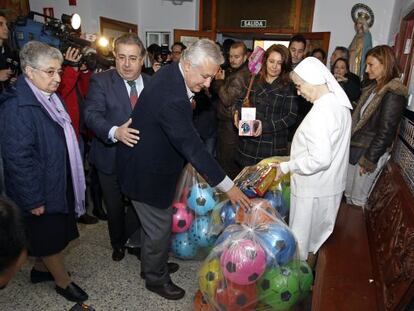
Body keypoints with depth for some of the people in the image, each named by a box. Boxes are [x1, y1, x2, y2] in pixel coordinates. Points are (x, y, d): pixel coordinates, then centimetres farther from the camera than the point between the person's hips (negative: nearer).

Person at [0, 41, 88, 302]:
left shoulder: (49, 97, 5)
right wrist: (32, 200, -20)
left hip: (59, 183, 8)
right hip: (42, 191, -8)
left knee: (51, 234, 23)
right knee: (51, 238, 11)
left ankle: (41, 268, 46)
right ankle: (63, 282, 31)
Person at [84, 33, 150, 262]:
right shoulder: (101, 81, -9)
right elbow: (91, 114, -19)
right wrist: (115, 132, -37)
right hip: (111, 157, -1)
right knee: (115, 207, 17)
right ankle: (118, 243, 44)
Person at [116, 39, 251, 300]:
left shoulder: (172, 73, -4)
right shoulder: (171, 98, -35)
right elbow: (193, 148, -33)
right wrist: (228, 186, -27)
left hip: (149, 161, 10)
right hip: (147, 171, -10)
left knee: (154, 222, 26)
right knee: (160, 227, 10)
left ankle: (151, 263, 50)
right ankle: (156, 278, 36)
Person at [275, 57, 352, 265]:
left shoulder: (320, 113, -27)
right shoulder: (339, 103, 3)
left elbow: (320, 159, -31)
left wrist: (287, 166, -19)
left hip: (313, 190, -9)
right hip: (330, 185, 9)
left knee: (302, 239, 11)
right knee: (315, 235, 25)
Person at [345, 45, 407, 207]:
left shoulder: (393, 94, -18)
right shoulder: (374, 87, 10)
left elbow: (386, 131, -20)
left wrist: (369, 160, -17)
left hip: (370, 152, -8)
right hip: (355, 148, 8)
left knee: (357, 199, 6)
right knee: (348, 193, 19)